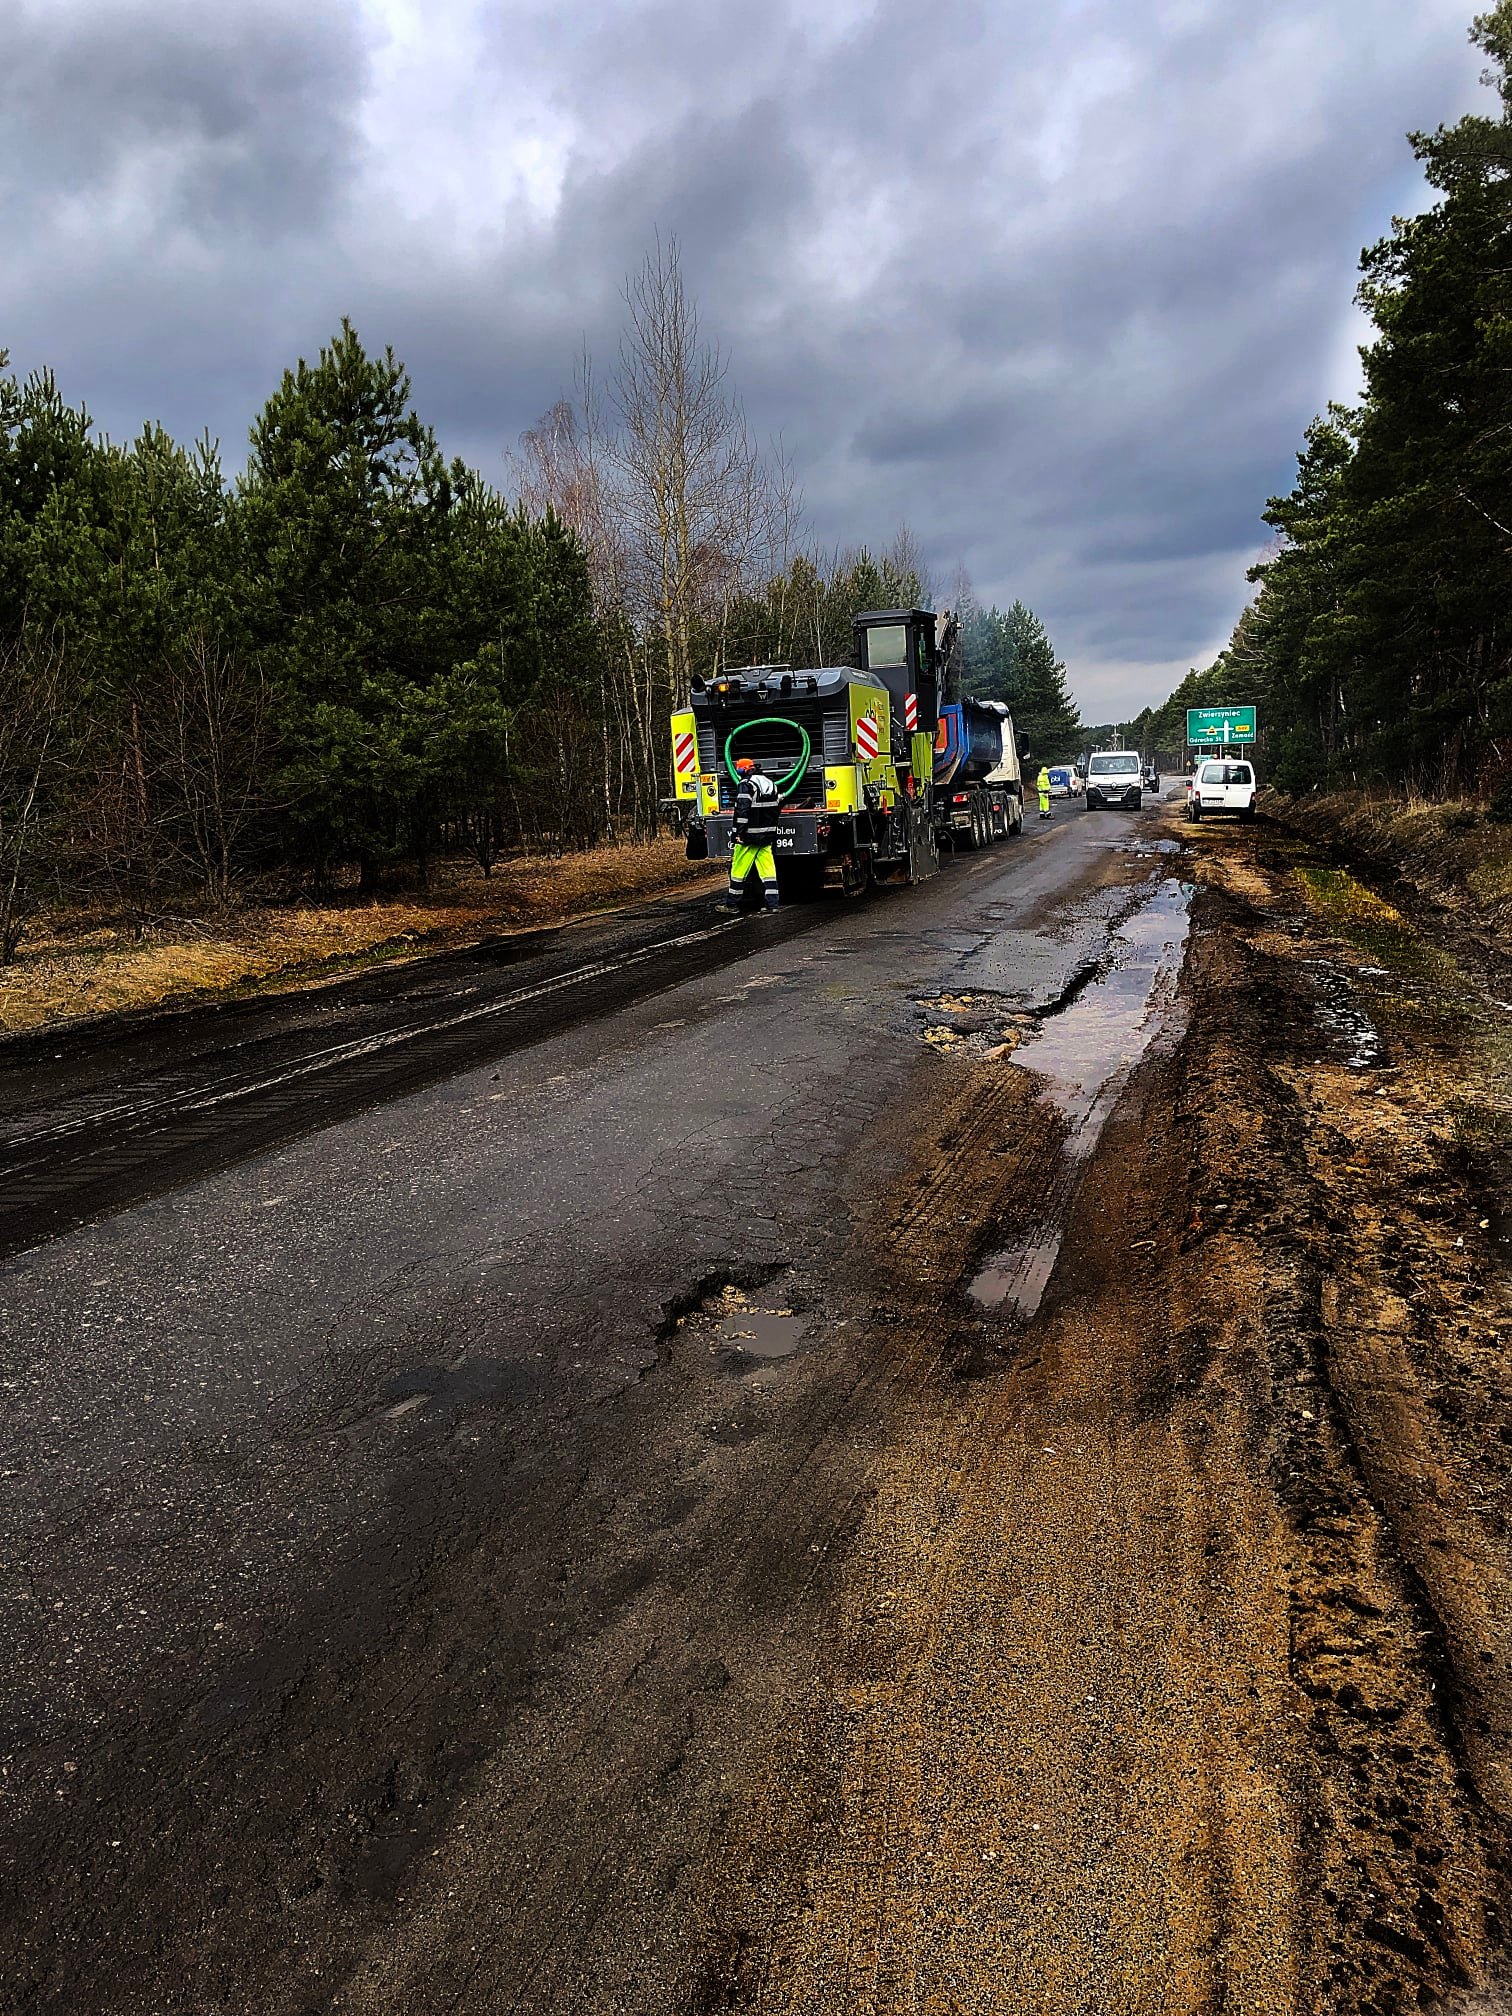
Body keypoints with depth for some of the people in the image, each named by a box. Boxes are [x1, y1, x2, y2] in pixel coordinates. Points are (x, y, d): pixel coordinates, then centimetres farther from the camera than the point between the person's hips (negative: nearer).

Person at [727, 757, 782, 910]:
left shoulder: (747, 784, -11)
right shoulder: (770, 784, 14)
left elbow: (742, 811, -19)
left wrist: (738, 833, -18)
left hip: (749, 836, -7)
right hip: (767, 835, 7)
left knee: (738, 870, 2)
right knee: (768, 870, 5)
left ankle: (732, 904, 9)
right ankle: (772, 904, 2)